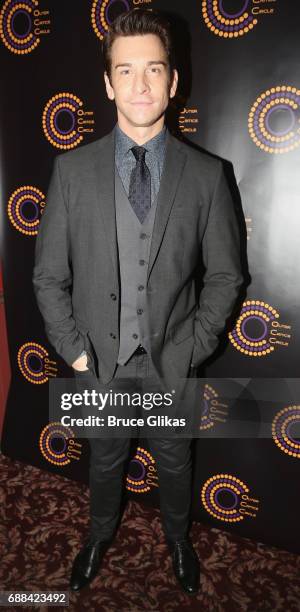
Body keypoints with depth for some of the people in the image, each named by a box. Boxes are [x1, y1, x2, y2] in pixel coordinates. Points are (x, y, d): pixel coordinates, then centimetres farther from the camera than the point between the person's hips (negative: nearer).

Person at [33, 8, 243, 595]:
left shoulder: (206, 174, -8)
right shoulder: (72, 169, -7)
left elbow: (225, 274, -3)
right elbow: (48, 274, -3)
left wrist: (193, 347, -9)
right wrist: (74, 349, -8)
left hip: (171, 363, 0)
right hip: (100, 361, 1)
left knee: (174, 462, 23)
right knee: (105, 461, 24)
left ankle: (178, 538, 54)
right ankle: (101, 533, 55)